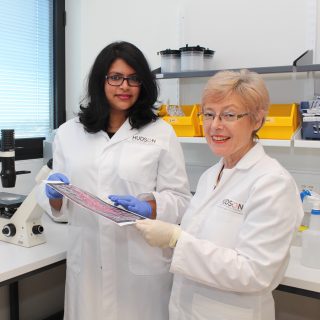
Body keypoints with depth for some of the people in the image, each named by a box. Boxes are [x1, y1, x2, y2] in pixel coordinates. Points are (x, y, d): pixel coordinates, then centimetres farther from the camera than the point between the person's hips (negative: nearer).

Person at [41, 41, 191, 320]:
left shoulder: (161, 133, -2)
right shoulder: (68, 133, 5)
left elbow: (180, 199, -4)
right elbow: (58, 203, 10)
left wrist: (147, 208, -21)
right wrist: (55, 195, -11)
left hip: (142, 262, -2)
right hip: (86, 260, 2)